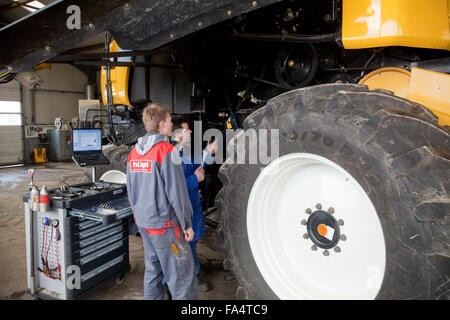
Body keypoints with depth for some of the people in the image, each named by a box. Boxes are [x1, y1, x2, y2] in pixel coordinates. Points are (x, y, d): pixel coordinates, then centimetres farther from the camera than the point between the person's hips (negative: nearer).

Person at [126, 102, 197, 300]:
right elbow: (176, 193, -18)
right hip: (165, 225, -8)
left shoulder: (135, 152, 8)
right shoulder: (167, 151, -16)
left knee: (152, 270, 20)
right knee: (182, 276, 0)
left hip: (143, 223, 8)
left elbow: (130, 190, 15)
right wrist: (187, 224, -9)